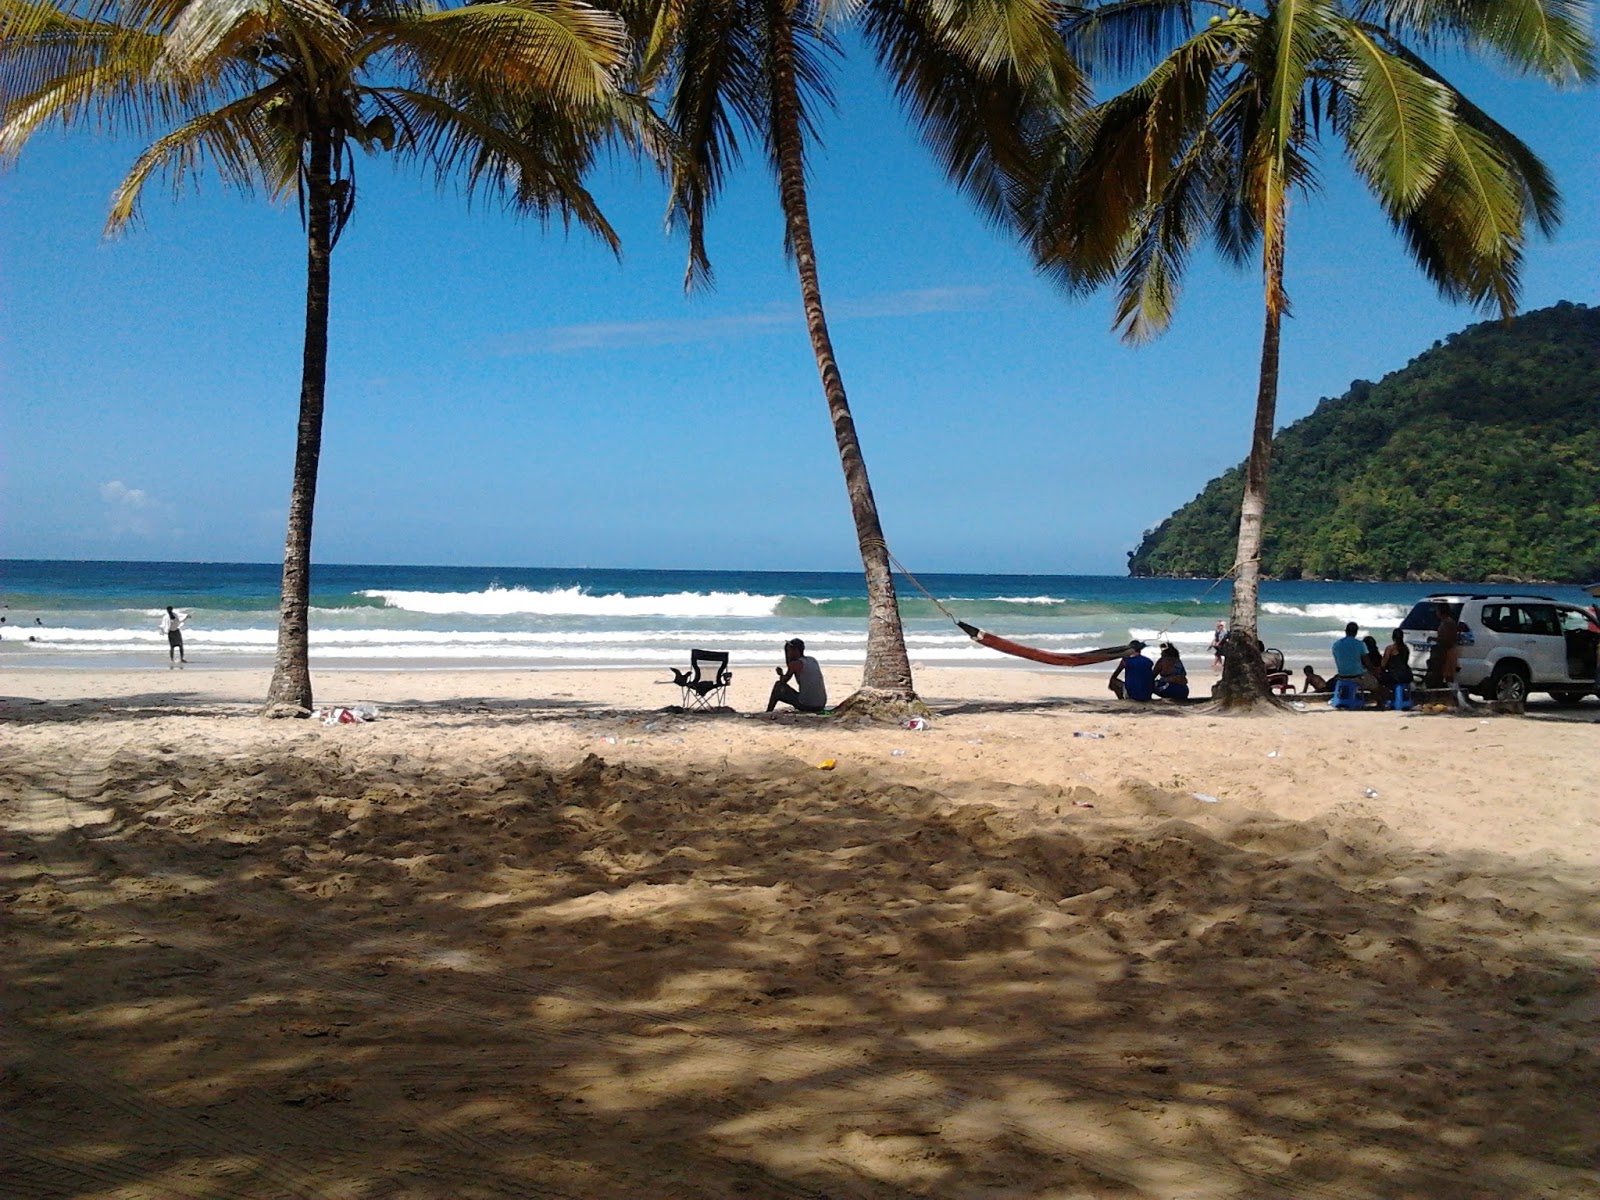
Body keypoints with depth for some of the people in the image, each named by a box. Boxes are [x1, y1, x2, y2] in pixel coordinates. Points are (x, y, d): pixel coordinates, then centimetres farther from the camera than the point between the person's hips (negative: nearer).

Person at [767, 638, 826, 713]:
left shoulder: (795, 664, -6)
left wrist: (781, 674, 23)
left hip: (806, 705, -7)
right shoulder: (813, 660, 13)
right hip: (821, 706, 7)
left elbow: (783, 681, 4)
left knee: (778, 686, 13)